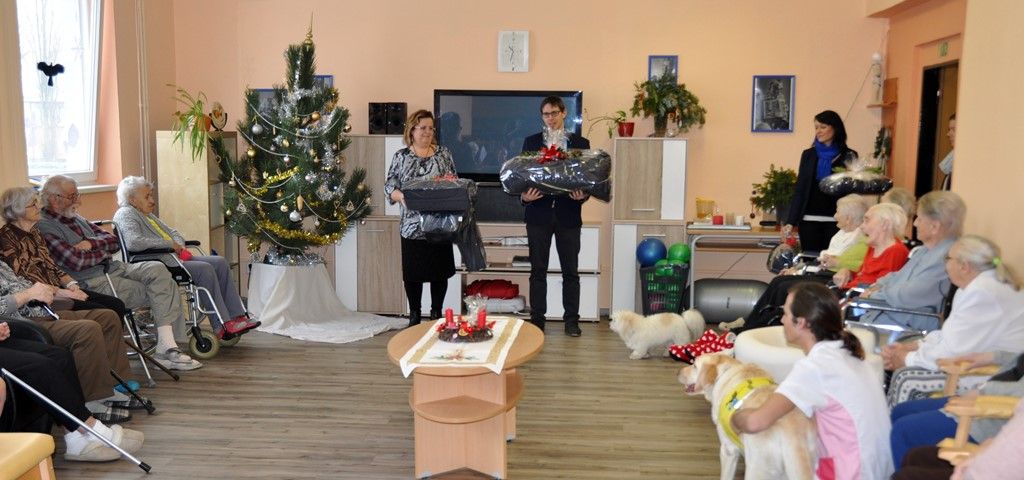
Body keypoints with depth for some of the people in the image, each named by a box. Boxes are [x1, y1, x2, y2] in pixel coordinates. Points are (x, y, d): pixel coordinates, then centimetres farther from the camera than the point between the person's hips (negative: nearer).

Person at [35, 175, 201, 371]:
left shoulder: (76, 218, 21)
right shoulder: (44, 228, -8)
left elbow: (113, 241, 15)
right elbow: (76, 262, -19)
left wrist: (92, 243, -5)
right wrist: (103, 251, -2)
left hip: (114, 268, 8)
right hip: (93, 283, -8)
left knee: (157, 269, -16)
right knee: (157, 292, -17)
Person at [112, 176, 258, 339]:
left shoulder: (148, 214, 25)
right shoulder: (125, 214, -6)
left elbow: (173, 233, 30)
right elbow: (133, 242, -26)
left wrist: (179, 246, 6)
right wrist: (169, 244, -17)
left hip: (173, 256, 10)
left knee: (220, 263, -7)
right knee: (204, 269, -27)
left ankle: (236, 316, -13)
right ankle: (222, 326, -25)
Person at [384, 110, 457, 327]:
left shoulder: (444, 153, 6)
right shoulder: (401, 156, 3)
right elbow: (389, 187, 0)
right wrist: (401, 196, -20)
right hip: (412, 225, -1)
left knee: (440, 271, 7)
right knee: (413, 272, 5)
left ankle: (437, 312, 23)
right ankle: (414, 315, 20)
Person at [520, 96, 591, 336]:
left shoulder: (580, 143, 6)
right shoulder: (531, 142, 8)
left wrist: (583, 195, -15)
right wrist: (524, 196, -13)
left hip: (568, 215, 0)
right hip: (539, 214, 0)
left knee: (570, 270, 5)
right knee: (538, 270, 6)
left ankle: (571, 320, 14)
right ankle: (537, 319, 14)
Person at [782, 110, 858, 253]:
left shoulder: (848, 156, 3)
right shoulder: (808, 155, 9)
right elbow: (799, 190, 7)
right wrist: (791, 221, 0)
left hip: (836, 221, -2)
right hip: (809, 220, 2)